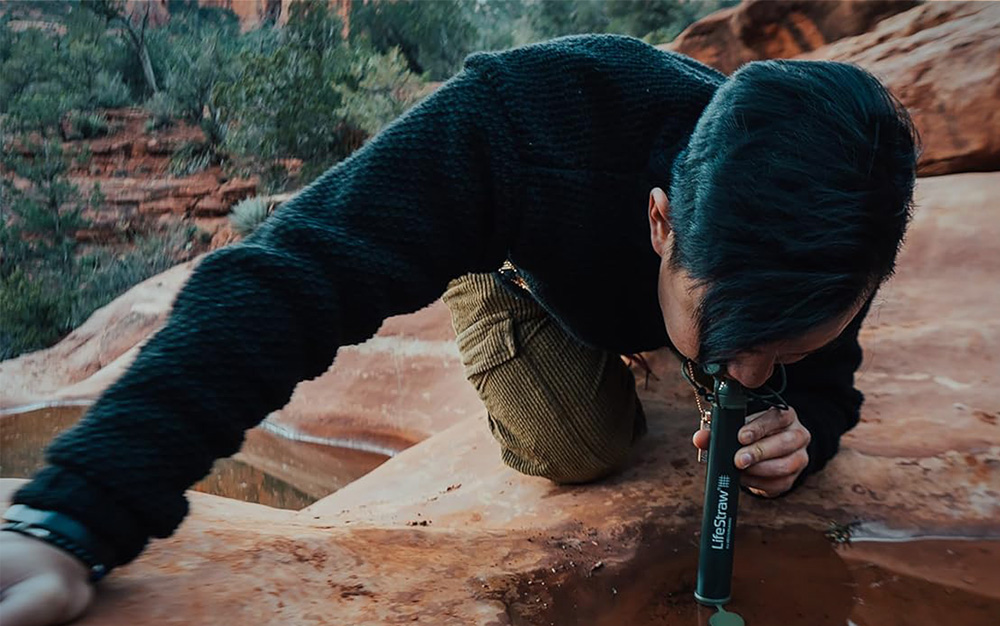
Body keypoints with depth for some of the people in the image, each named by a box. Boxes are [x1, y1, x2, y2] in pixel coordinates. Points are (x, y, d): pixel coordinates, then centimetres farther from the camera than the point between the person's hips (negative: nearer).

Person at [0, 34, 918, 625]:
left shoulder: (827, 242, -35)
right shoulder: (521, 120, -50)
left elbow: (823, 383, -16)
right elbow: (291, 279, -53)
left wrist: (800, 435, -42)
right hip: (526, 261, -3)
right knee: (581, 450, -17)